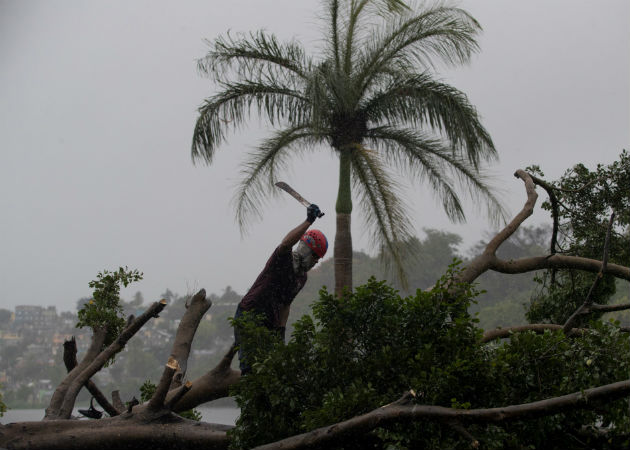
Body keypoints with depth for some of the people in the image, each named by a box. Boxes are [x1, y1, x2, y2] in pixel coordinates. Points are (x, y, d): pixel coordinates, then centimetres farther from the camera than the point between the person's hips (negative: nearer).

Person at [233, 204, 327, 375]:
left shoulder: (302, 277, 14)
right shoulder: (284, 259, -10)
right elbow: (286, 243, -35)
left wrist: (281, 329, 11)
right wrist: (308, 221, -39)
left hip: (270, 324, 8)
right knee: (249, 367, -13)